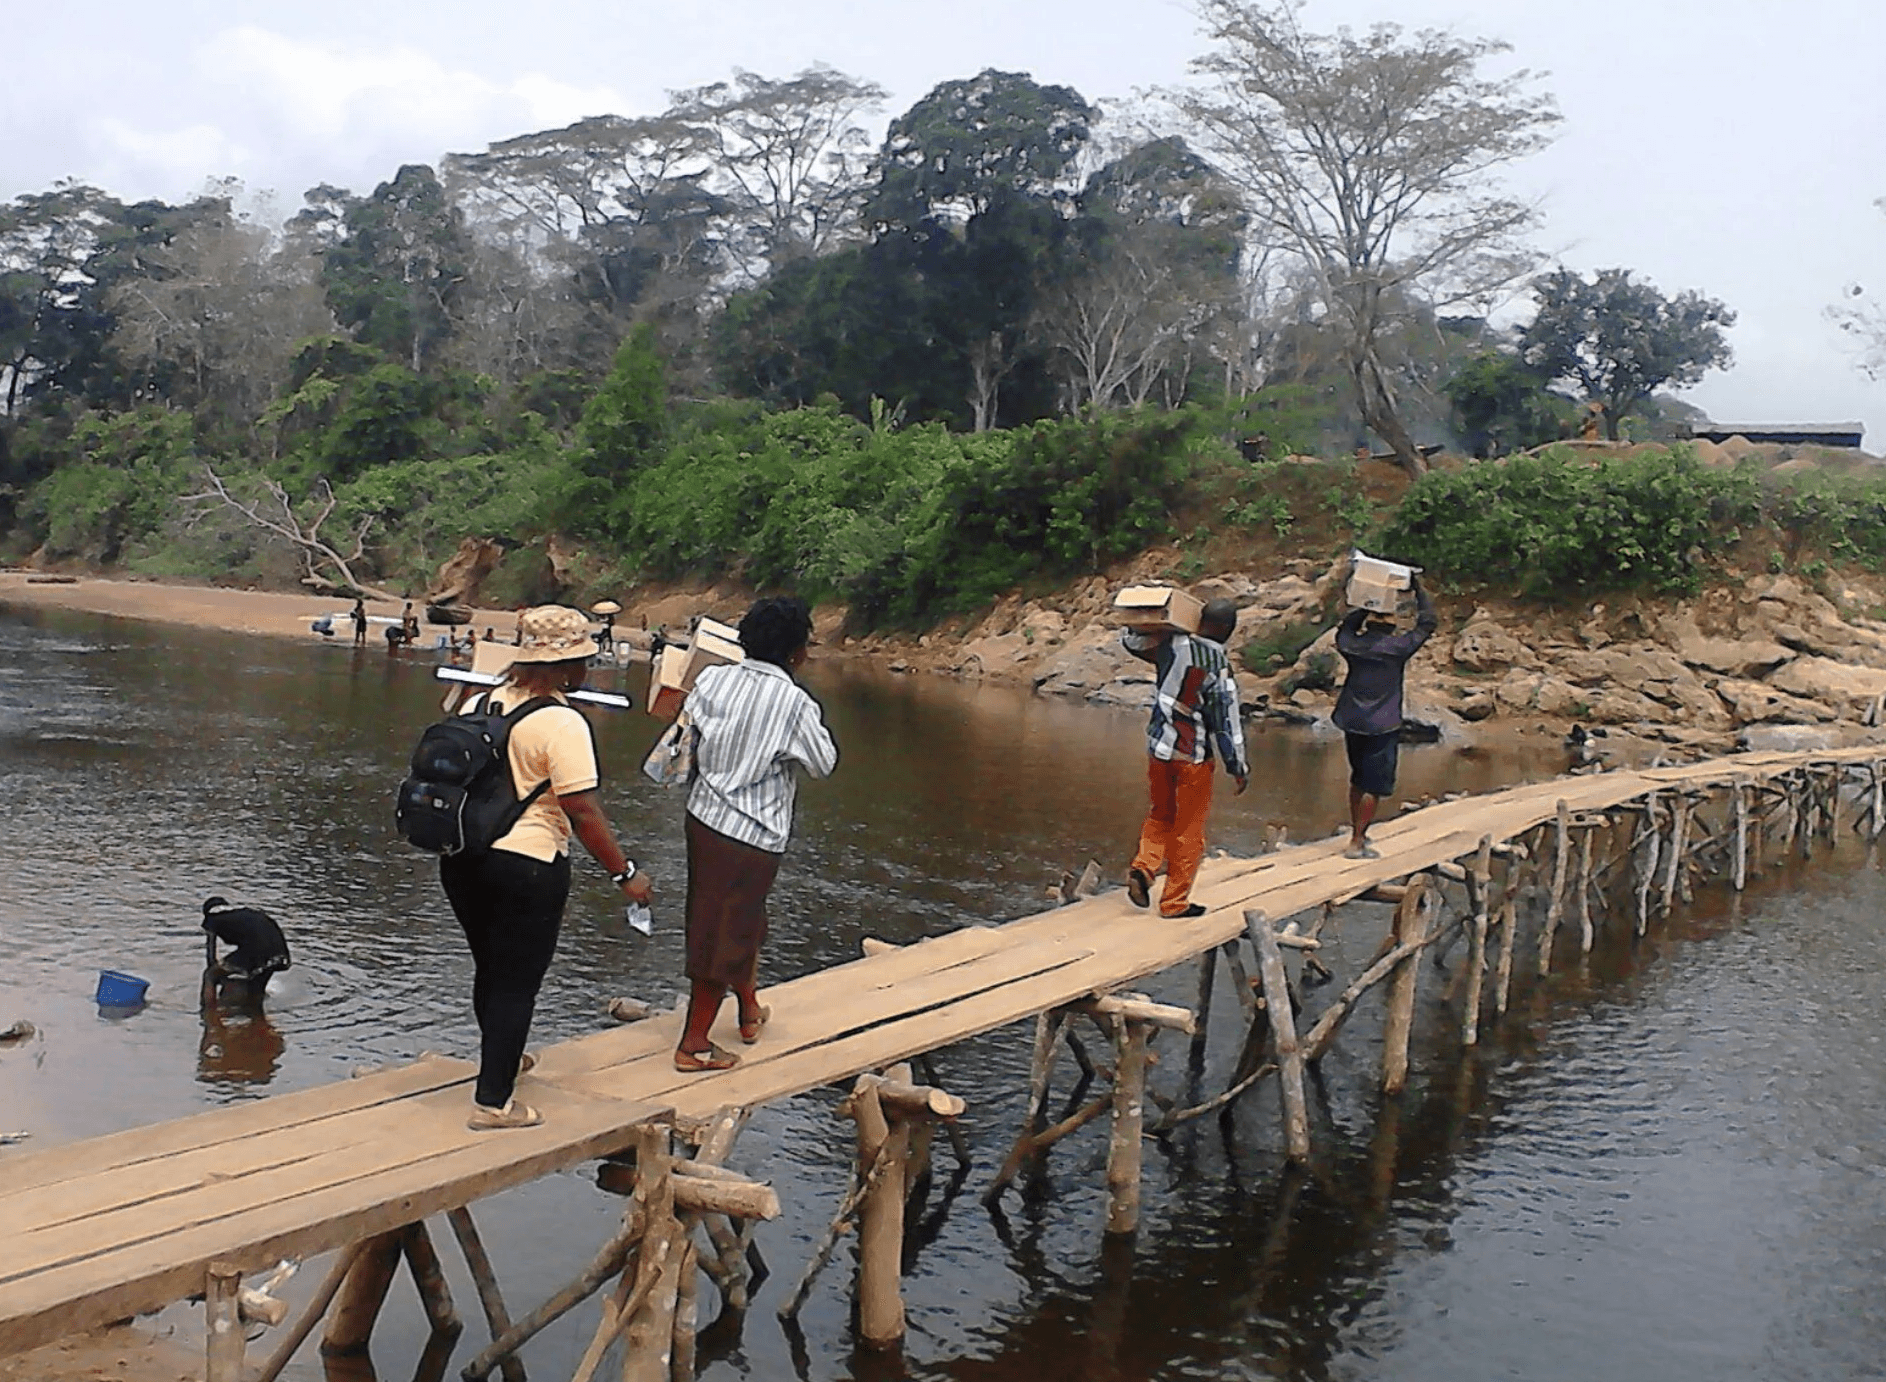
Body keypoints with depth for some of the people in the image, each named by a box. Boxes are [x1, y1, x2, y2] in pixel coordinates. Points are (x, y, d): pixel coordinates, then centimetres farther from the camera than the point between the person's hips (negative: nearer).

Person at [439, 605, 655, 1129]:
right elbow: (583, 811, -19)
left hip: (462, 858, 8)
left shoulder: (479, 705, 6)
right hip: (527, 863, -7)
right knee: (518, 981, 5)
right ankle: (493, 1102, 10)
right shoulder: (562, 723, -17)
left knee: (490, 967, 24)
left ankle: (502, 1058, 46)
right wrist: (624, 873, -12)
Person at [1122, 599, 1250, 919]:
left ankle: (1142, 867, 2)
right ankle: (1175, 901, 15)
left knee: (1161, 814, 24)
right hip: (1192, 758, -5)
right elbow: (1226, 722, -14)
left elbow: (1130, 639, 14)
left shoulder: (1171, 646, -5)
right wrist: (1239, 768, -5)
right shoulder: (1218, 667, -19)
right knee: (1189, 829, 8)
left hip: (1158, 749, 5)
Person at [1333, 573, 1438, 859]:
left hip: (1352, 723, 5)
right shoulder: (1397, 647, -13)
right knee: (1374, 786, 0)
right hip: (1382, 726, -5)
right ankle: (1356, 843, -3)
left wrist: (1365, 607, 21)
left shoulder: (1352, 645, -1)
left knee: (1358, 780, 20)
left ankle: (1357, 832, 30)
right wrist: (1419, 590, 6)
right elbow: (1427, 623, -2)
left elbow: (1344, 627, 23)